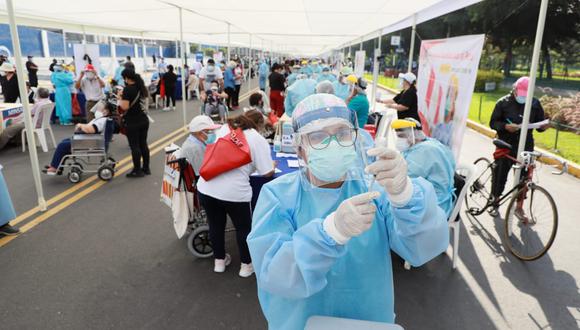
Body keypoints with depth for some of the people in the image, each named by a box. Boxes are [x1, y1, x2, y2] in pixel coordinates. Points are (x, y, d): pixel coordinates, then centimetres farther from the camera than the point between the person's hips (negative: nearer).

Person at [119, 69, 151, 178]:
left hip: (132, 122, -7)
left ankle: (137, 171, 6)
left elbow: (125, 107, -22)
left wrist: (120, 100, -5)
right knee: (143, 144, 13)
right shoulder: (141, 86, 7)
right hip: (144, 119, 7)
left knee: (134, 146, 0)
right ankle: (146, 168, 20)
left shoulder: (127, 89, -16)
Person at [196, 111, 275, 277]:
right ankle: (246, 265, 33)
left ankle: (219, 261, 42)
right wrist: (272, 164, 18)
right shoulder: (259, 140, -1)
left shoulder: (224, 128, 14)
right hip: (234, 191, -4)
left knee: (215, 225, 24)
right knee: (243, 227, 18)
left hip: (206, 187, 5)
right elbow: (268, 172, -4)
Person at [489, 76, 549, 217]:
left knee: (523, 177, 4)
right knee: (499, 175, 6)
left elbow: (539, 123, 10)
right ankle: (495, 203, 23)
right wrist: (506, 126, -22)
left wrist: (544, 126, -13)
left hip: (526, 147, 2)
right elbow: (493, 123, -4)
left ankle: (519, 207, 19)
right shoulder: (503, 102, -4)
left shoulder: (535, 103, 3)